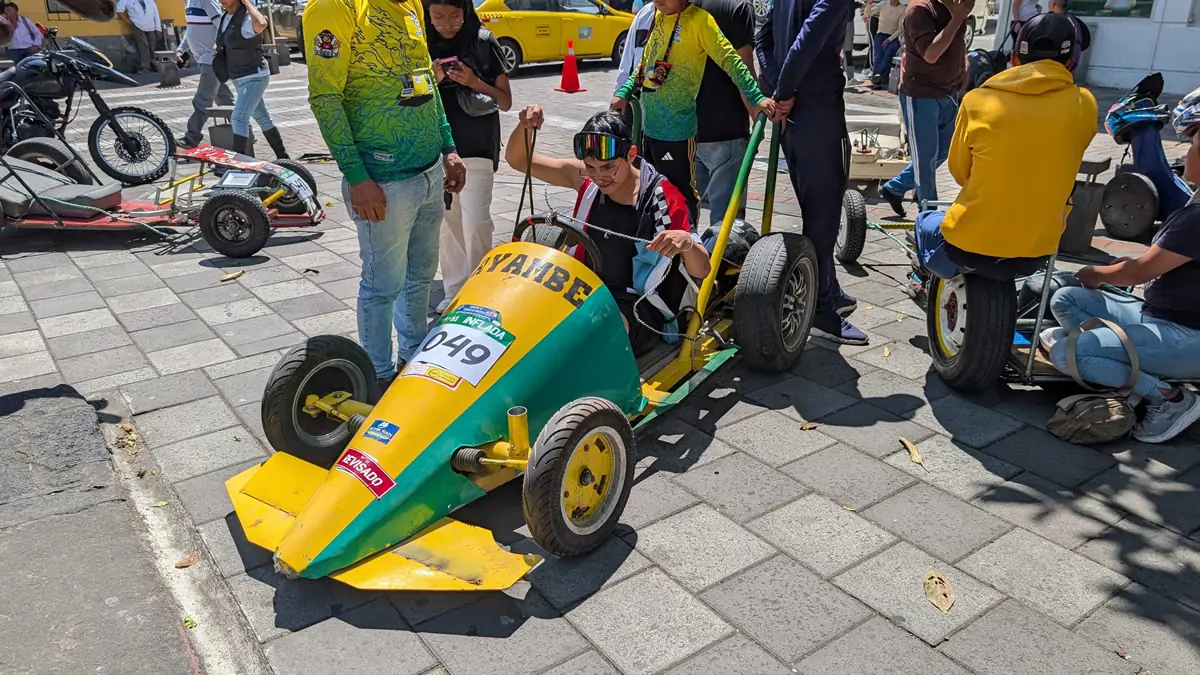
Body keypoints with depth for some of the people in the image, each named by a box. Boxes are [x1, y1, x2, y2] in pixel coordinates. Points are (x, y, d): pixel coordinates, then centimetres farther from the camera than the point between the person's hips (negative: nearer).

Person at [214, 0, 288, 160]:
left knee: (238, 118, -20)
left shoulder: (247, 18, -19)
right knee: (262, 118, 17)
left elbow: (261, 24, -44)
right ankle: (282, 156, 28)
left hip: (254, 77, -9)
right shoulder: (223, 19, 6)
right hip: (238, 79, 9)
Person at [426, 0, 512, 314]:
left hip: (476, 148, -3)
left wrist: (475, 83, -17)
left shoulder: (483, 42, -3)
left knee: (476, 223, -8)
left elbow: (506, 102, -1)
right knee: (447, 223, 9)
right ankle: (454, 291, 19)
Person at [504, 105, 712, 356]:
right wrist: (525, 126, -15)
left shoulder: (662, 197, -12)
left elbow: (701, 271, -11)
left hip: (637, 307, -4)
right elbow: (518, 160, 7)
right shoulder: (586, 178, 0)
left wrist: (687, 242, -35)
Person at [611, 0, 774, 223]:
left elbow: (730, 60, -17)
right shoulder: (657, 18, 11)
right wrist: (624, 93, 11)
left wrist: (756, 98, -26)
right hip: (650, 124, 8)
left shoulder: (698, 19, -12)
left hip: (675, 128, -8)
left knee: (680, 194, 0)